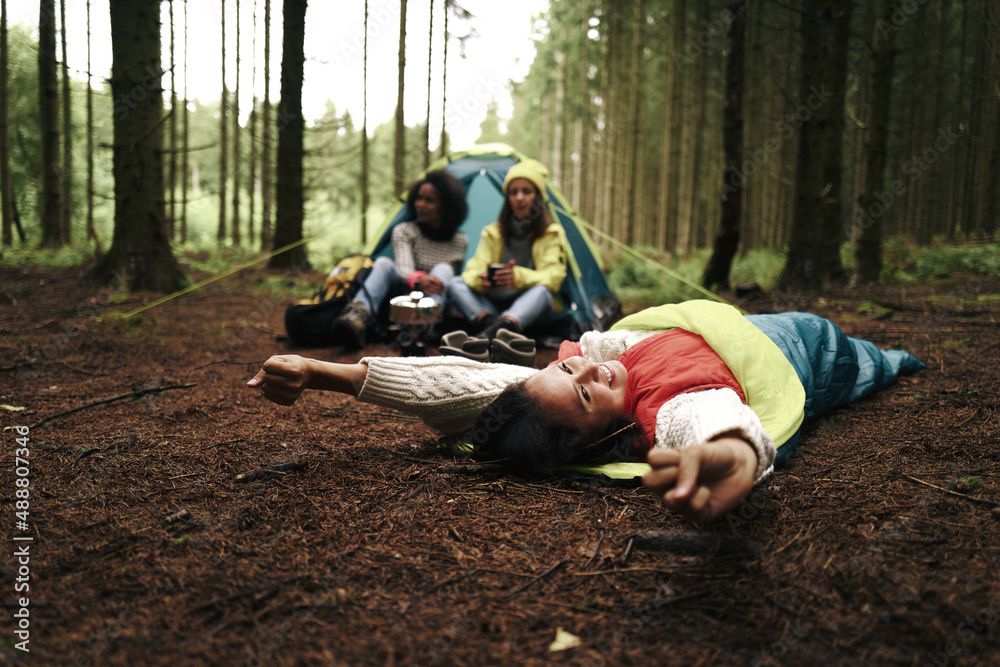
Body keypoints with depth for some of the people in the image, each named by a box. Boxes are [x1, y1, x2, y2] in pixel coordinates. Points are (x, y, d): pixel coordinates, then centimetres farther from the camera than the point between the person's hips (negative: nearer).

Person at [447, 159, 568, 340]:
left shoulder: (552, 234, 5)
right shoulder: (492, 232, 12)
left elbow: (552, 277, -9)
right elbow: (473, 270, 1)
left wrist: (518, 277, -31)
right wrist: (480, 279, -26)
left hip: (530, 309, -3)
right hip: (493, 307, 3)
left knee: (541, 291, -35)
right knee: (456, 283, -18)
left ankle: (493, 332, -61)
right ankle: (488, 322, -47)